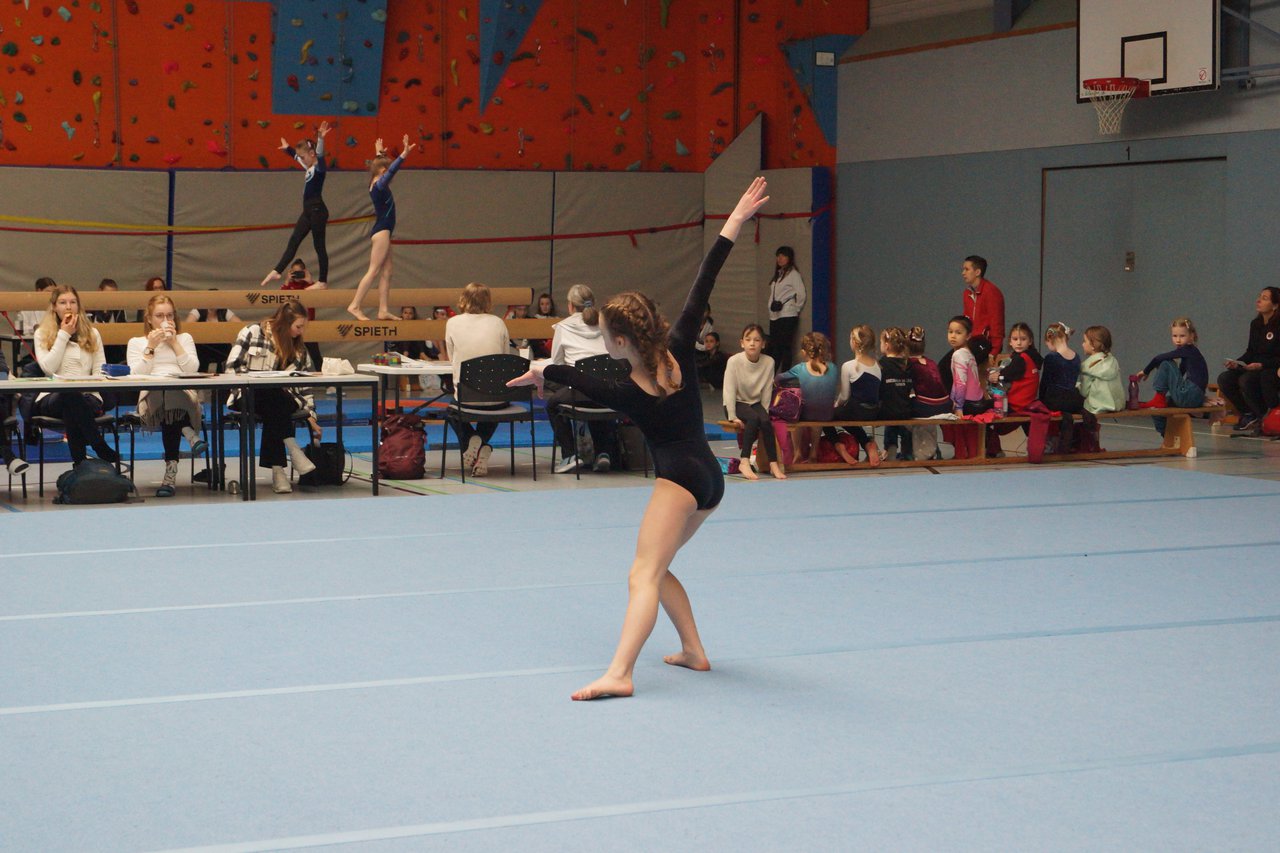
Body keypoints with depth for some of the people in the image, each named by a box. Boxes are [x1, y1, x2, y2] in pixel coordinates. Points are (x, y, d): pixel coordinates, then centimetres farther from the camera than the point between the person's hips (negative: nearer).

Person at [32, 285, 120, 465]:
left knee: (72, 409, -38)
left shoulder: (92, 333, 17)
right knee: (70, 397, -40)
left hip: (87, 396, 1)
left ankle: (80, 462, -39)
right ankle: (104, 452, -40)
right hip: (51, 398, -1)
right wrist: (64, 335, -1)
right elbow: (48, 368, -4)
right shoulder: (42, 334, 12)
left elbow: (99, 371, 12)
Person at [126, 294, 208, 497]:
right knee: (167, 397, -40)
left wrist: (174, 343, 7)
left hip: (185, 394, 1)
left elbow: (192, 369, 9)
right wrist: (151, 347, 1)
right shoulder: (136, 343, 23)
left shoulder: (184, 338, 26)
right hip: (152, 395, -1)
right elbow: (136, 375, 6)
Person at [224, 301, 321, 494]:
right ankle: (293, 450, -37)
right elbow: (232, 367, -5)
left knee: (273, 415, -34)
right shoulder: (253, 332, 1)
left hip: (279, 399, 3)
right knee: (273, 396, -37)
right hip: (247, 397, -3)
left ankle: (277, 469, -42)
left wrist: (310, 415, 6)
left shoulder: (299, 349, 14)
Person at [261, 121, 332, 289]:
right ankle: (277, 271, 13)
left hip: (318, 211, -9)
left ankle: (322, 282, 2)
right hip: (308, 211, 9)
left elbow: (320, 154, -33)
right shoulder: (310, 168, 14)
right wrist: (287, 148, 49)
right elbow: (296, 156, 33)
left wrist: (320, 139, -50)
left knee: (319, 245, -3)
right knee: (294, 240, 10)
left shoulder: (319, 167, -12)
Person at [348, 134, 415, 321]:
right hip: (382, 231, -10)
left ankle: (383, 310, 4)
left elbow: (382, 167, 31)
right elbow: (392, 170, -30)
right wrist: (403, 155, -38)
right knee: (374, 271, -11)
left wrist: (379, 154, 47)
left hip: (382, 231, 10)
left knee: (386, 272, 7)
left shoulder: (376, 185, 11)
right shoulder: (380, 186, -14)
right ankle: (355, 306, -13)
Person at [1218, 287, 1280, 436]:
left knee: (1246, 380, -33)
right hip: (1255, 367, 7)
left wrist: (1261, 365, -27)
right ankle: (1248, 415, -1)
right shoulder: (1255, 324, 11)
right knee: (1224, 379, -13)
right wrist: (1236, 363, -4)